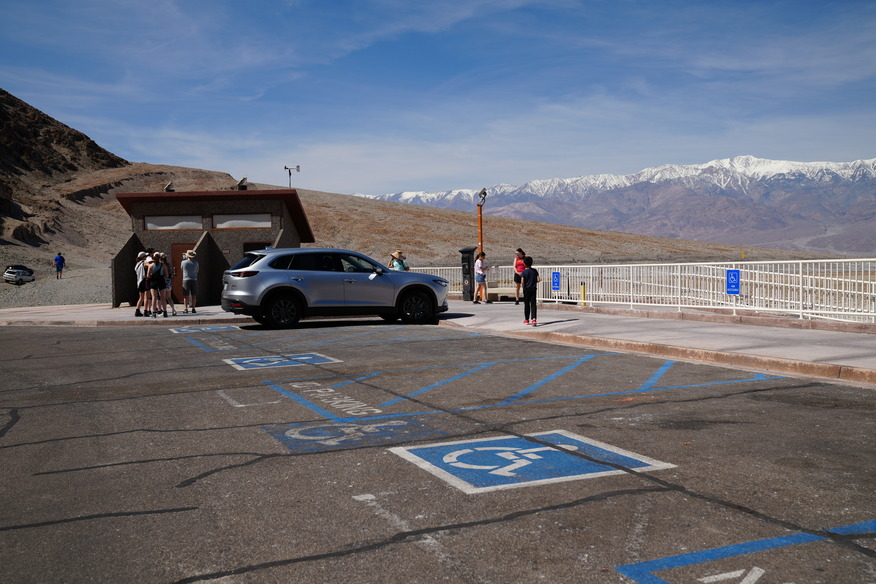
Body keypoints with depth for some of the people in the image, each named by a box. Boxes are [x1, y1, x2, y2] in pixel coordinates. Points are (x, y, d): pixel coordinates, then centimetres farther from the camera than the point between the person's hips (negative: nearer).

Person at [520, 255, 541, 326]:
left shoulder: (524, 272, -7)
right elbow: (539, 280, -3)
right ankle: (534, 319, -17)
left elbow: (523, 282, -15)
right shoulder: (535, 271, 2)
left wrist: (523, 288, 2)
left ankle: (526, 320, 17)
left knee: (526, 304, 9)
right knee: (533, 304, -1)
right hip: (533, 289, 2)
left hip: (526, 289, -2)